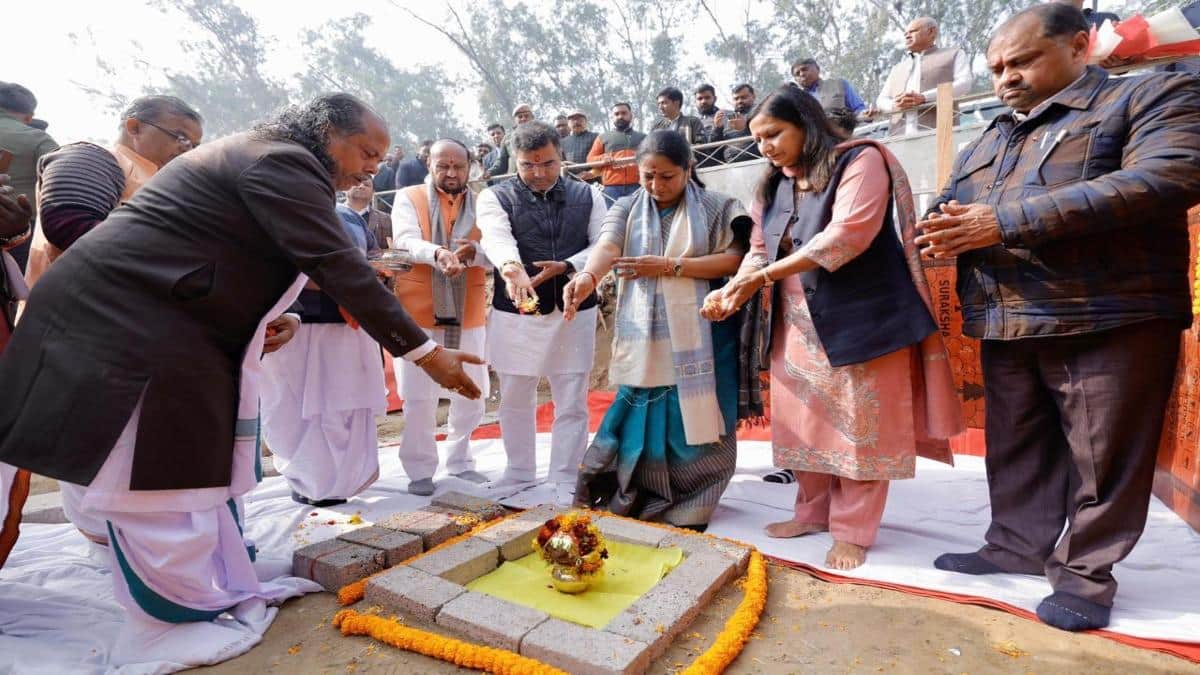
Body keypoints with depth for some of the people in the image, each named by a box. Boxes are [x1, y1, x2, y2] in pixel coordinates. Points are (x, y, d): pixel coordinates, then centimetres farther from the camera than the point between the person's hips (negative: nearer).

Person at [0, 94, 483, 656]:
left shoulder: (268, 159, 17)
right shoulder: (282, 162, -17)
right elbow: (340, 268, -24)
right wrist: (426, 352, -22)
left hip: (165, 326, 11)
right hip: (123, 322, -11)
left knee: (202, 467, 15)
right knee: (156, 482, -2)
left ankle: (224, 592, 27)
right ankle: (181, 624, 10)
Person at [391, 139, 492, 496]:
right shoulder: (409, 198, 1)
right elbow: (406, 241, -15)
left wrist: (474, 252, -30)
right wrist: (438, 253, -36)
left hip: (468, 316, 3)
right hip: (418, 315, -2)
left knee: (472, 395, 10)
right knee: (419, 397, 2)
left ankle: (459, 460, 30)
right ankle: (420, 469, 17)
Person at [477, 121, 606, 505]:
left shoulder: (587, 196, 7)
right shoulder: (495, 197, 0)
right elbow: (497, 238, -20)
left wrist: (566, 267, -17)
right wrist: (512, 268, -42)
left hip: (574, 313, 1)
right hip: (514, 314, 0)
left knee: (572, 402, 6)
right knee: (515, 400, 12)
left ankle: (566, 480, 19)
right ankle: (519, 472, 31)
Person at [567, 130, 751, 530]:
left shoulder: (715, 208, 3)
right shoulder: (627, 209, 7)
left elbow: (734, 259, -7)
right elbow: (607, 246, -11)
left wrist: (670, 266, -15)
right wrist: (588, 277, -34)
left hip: (697, 337, -1)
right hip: (643, 336, 2)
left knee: (692, 420, 3)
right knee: (641, 419, 6)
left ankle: (686, 510, 21)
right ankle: (639, 502, 24)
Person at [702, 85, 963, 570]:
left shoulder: (860, 162, -8)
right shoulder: (773, 185, 13)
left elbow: (847, 236, -21)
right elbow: (760, 250, 9)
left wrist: (767, 275, -22)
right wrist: (733, 291, -10)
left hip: (860, 317, -6)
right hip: (799, 325, 6)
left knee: (857, 428, 1)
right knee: (803, 422, 10)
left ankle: (852, 530, 13)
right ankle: (813, 511, 26)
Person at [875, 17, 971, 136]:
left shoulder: (953, 54, 20)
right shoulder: (897, 68, 33)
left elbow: (964, 84, 2)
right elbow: (881, 100, 21)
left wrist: (924, 98, -13)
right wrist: (895, 105, -5)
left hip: (937, 132, -3)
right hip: (900, 135, 3)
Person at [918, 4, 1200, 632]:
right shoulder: (983, 145, 20)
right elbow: (944, 209, 19)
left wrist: (1006, 221, -22)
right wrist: (946, 230, -9)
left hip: (1109, 322, -5)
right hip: (1006, 327, 6)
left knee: (1102, 458, 3)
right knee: (1016, 449, 13)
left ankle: (1084, 575, 16)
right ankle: (1019, 546, 27)